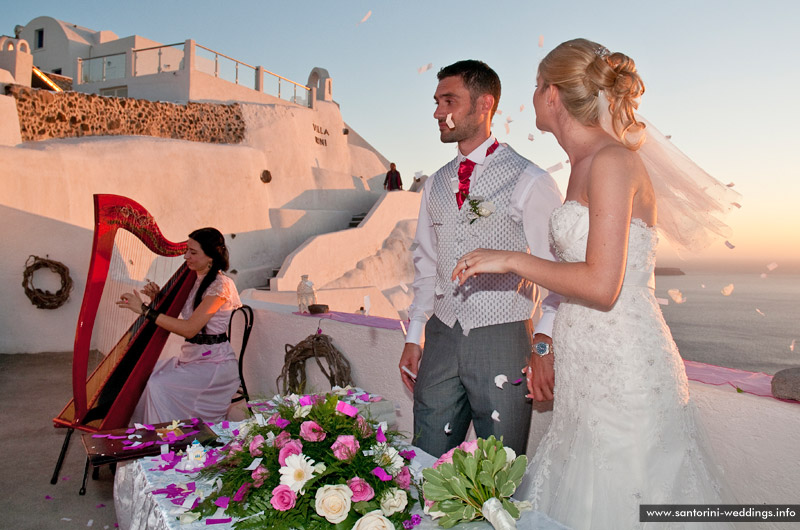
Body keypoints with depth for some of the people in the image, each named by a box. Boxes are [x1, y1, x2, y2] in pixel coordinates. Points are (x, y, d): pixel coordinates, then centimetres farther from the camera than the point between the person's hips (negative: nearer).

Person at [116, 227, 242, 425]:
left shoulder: (220, 285, -18)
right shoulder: (194, 280, 9)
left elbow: (189, 329, -24)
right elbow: (172, 313, 16)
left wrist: (145, 309, -23)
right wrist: (157, 298, -4)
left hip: (213, 362, -8)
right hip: (190, 356, 9)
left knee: (158, 386, -21)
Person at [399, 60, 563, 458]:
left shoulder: (529, 181, -5)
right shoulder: (436, 184, 12)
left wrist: (544, 343, -14)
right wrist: (413, 337, 13)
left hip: (503, 340, -4)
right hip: (442, 337, 5)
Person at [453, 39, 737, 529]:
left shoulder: (613, 160, -15)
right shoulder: (584, 164, 13)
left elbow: (602, 285, -21)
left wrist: (511, 260, -12)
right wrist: (548, 352, 20)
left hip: (622, 371, -9)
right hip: (588, 367, 9)